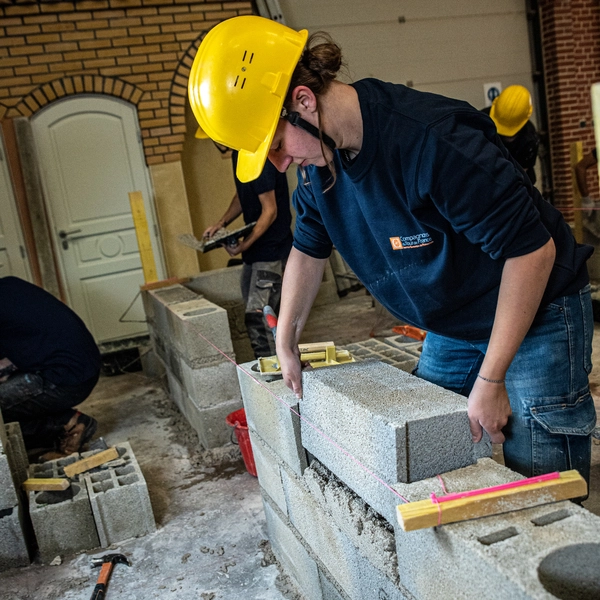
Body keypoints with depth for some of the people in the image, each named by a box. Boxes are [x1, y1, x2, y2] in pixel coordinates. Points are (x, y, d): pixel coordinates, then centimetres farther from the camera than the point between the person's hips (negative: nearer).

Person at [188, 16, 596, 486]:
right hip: (451, 331, 7)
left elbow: (531, 249, -26)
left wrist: (490, 381, -21)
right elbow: (309, 249, 12)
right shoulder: (321, 158, -6)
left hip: (535, 319, -7)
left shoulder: (434, 140, -31)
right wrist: (285, 344, 16)